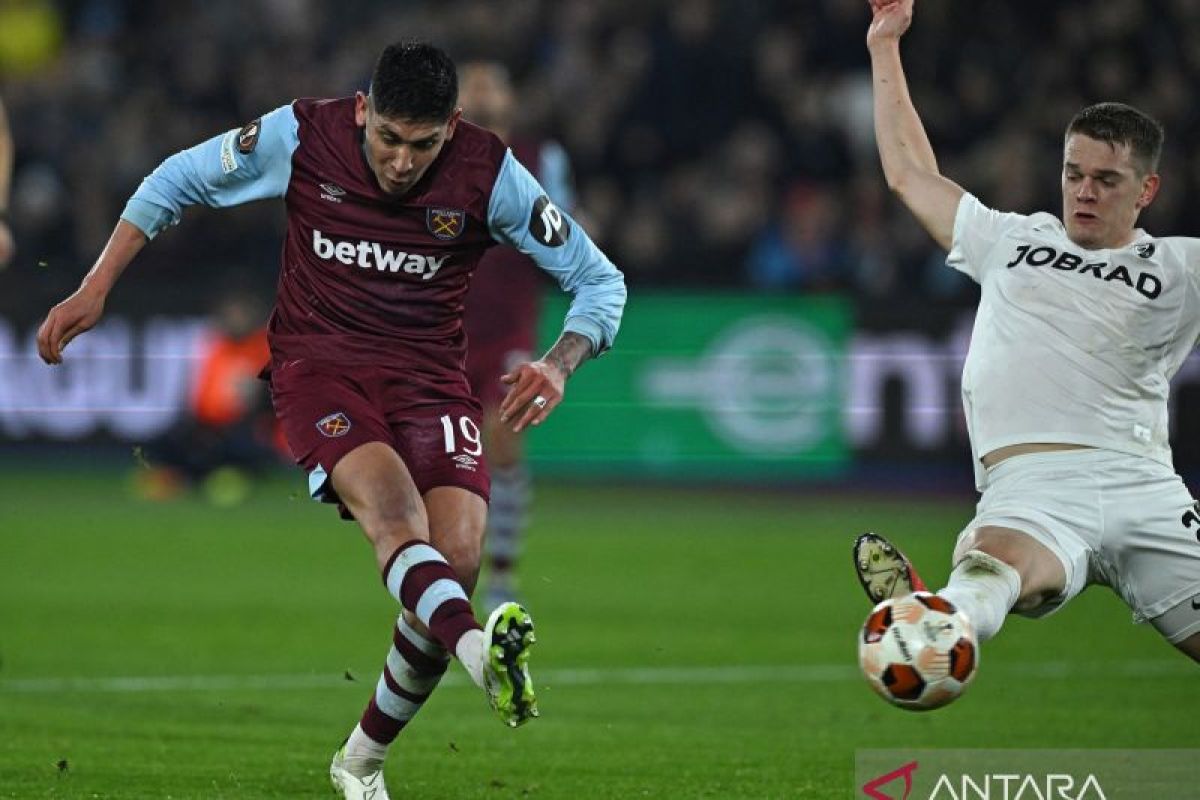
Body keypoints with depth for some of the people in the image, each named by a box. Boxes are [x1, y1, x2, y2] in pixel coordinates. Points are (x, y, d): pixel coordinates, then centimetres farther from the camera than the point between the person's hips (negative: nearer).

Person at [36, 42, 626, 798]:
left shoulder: (490, 173, -9)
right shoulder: (300, 135, -9)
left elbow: (600, 280, -1)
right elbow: (175, 182, 7)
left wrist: (558, 366, -20)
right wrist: (94, 292, 4)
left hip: (429, 376, 2)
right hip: (319, 365, -2)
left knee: (457, 557, -18)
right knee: (394, 508, -32)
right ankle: (484, 655, -62)